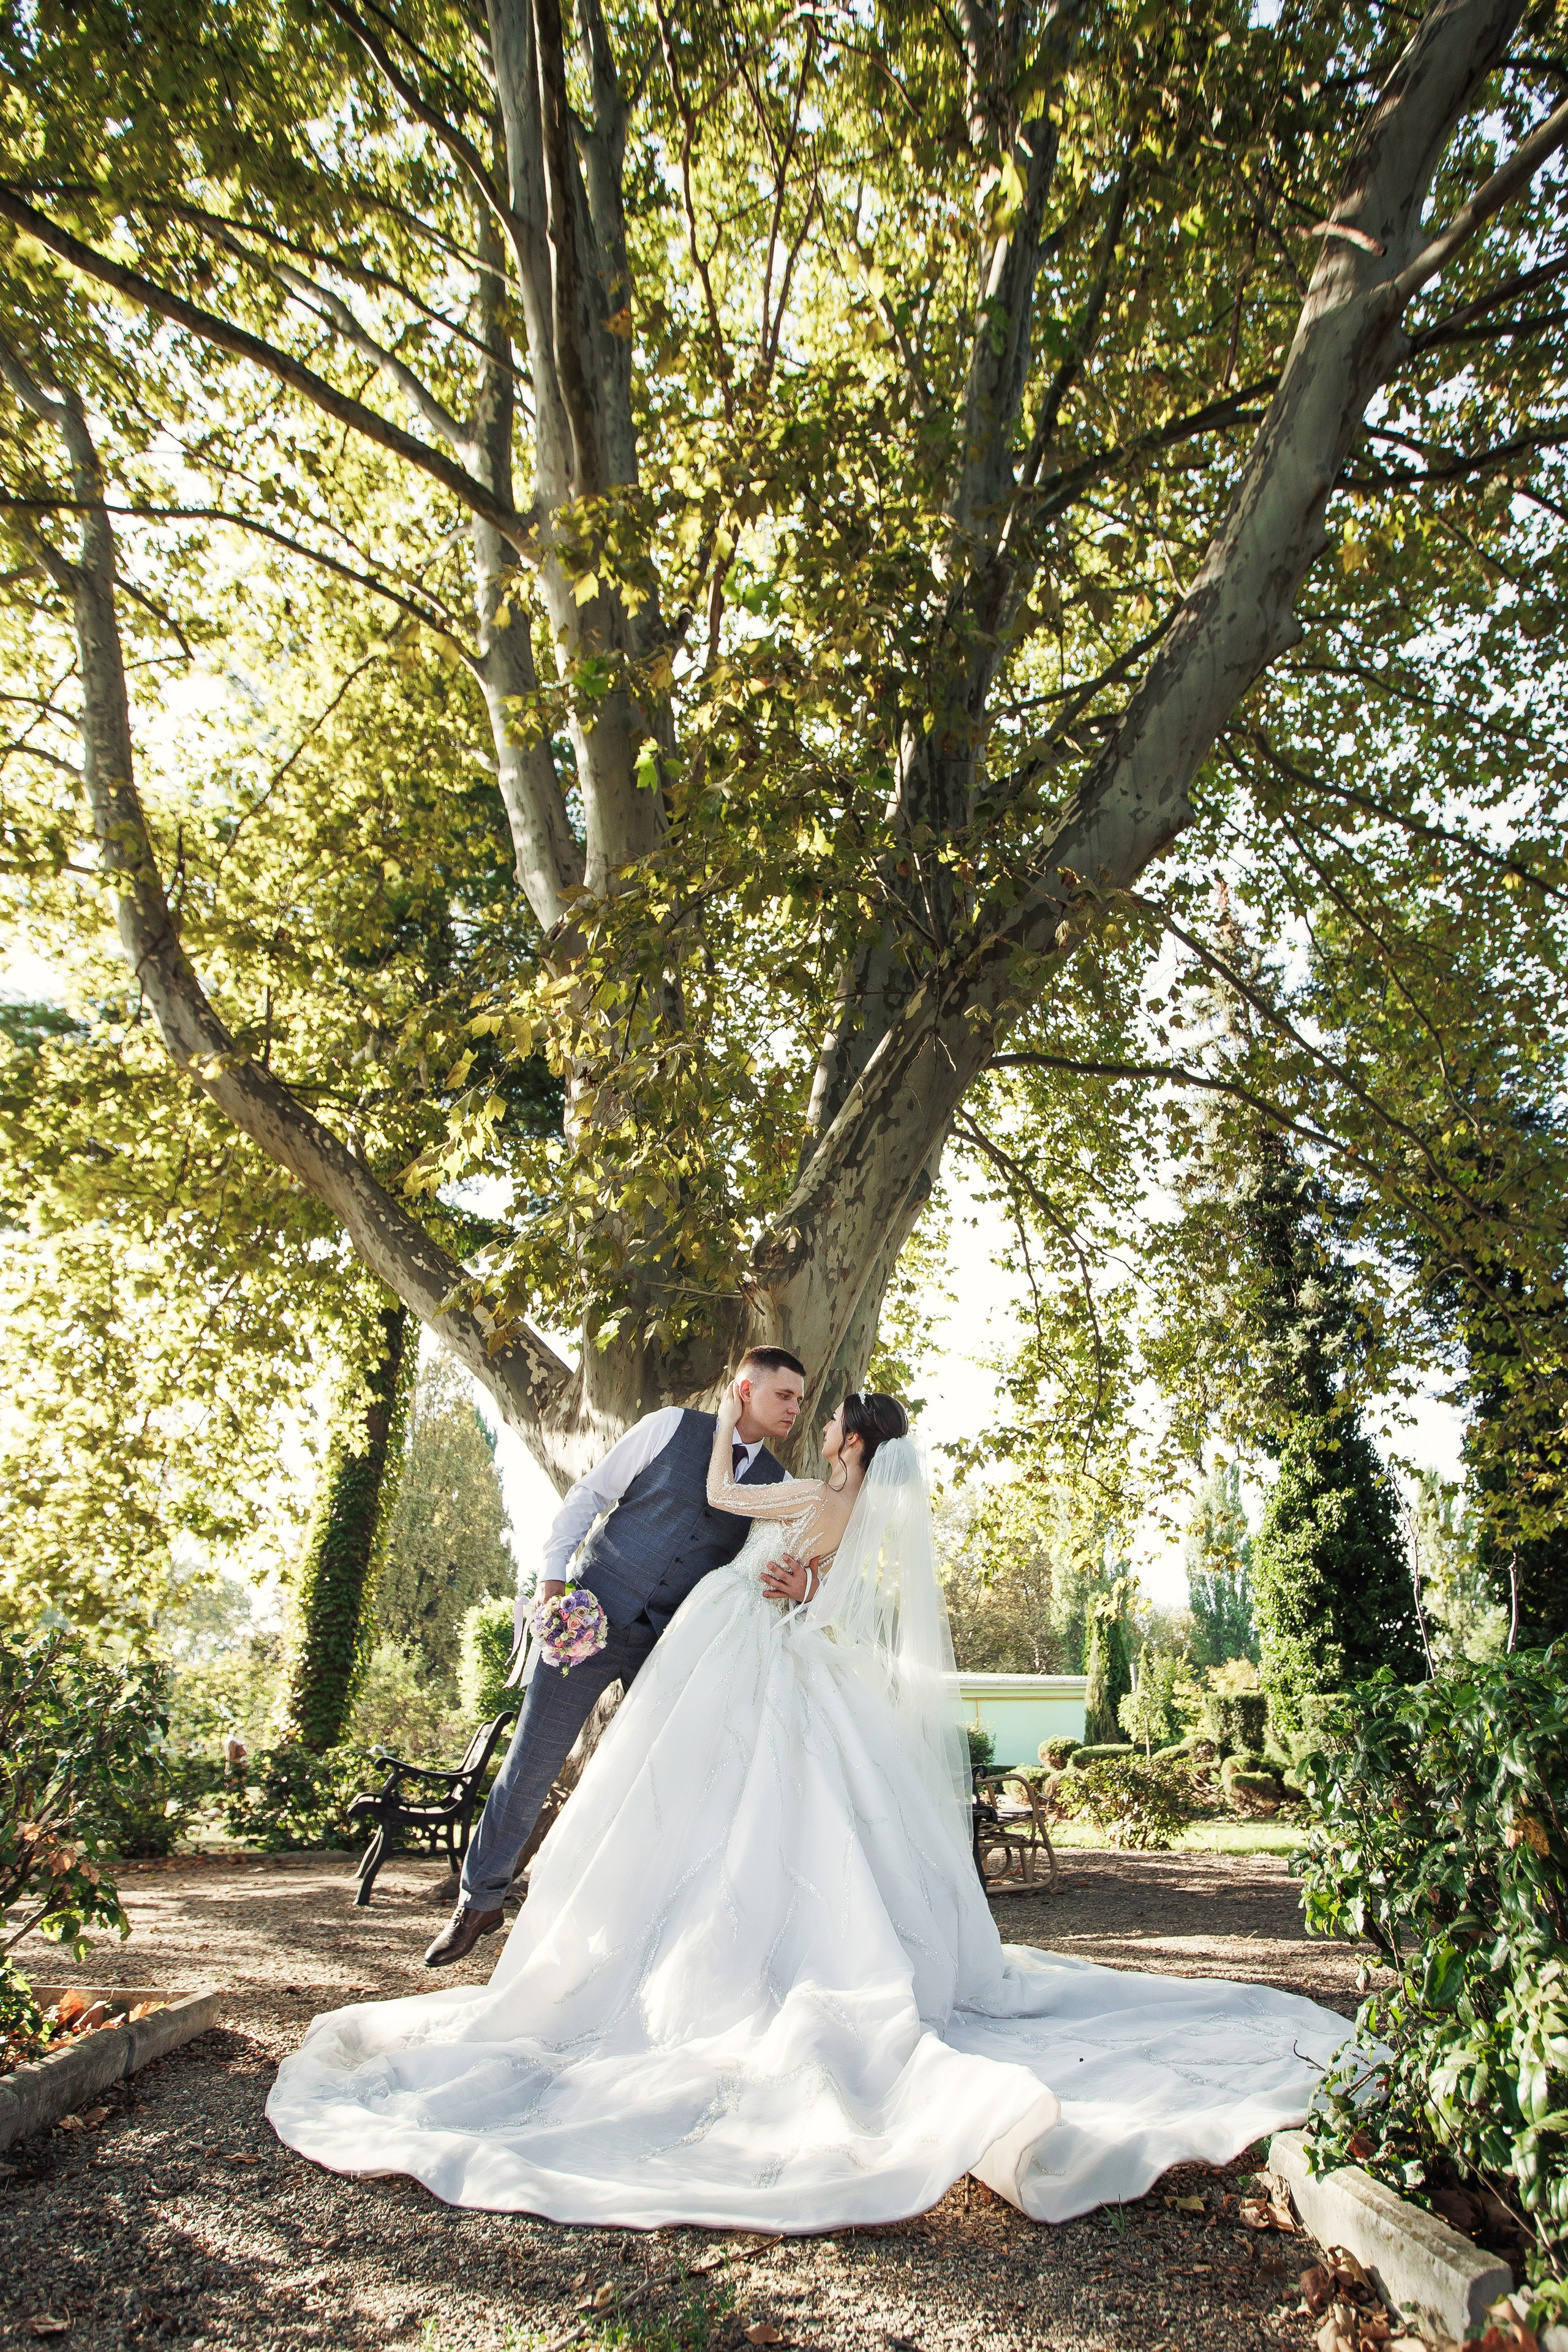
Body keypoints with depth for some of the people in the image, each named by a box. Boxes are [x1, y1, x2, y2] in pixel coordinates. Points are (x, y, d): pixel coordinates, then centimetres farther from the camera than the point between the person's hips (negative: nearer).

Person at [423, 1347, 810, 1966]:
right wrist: (552, 1580, -7)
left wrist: (790, 1586, -17)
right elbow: (588, 1496, 0)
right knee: (531, 1760, 3)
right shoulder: (671, 1427, -3)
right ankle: (480, 1900, 21)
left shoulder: (776, 1484, 6)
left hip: (673, 1644, 3)